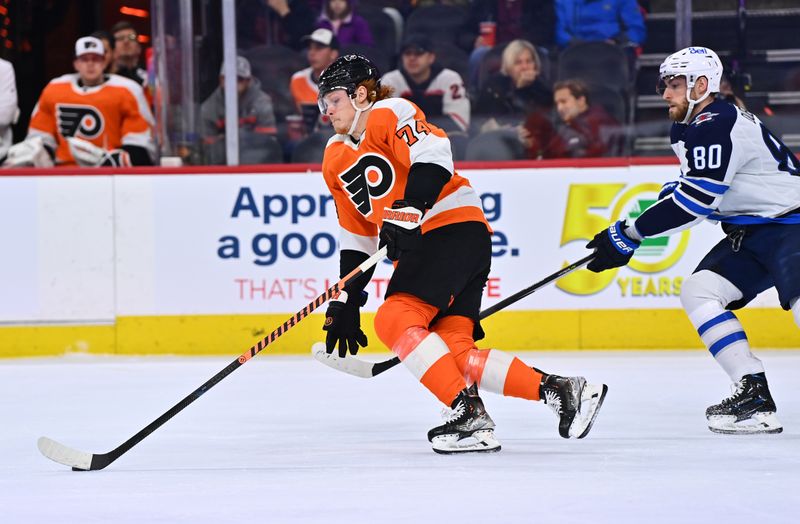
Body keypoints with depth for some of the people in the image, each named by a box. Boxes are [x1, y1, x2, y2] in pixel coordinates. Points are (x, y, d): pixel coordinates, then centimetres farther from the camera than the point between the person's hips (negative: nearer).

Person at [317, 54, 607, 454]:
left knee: (394, 320, -22)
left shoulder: (389, 114, -3)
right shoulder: (336, 160, 23)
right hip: (419, 244, 9)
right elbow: (356, 234, 25)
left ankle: (468, 413, -25)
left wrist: (405, 212, -31)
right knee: (454, 352, -7)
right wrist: (345, 303, 19)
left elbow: (433, 156, -20)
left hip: (456, 229, -9)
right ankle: (556, 390, -7)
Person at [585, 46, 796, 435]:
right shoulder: (695, 129, 13)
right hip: (750, 234, 11)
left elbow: (693, 200, -25)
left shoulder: (718, 128, -19)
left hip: (790, 224, -11)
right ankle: (754, 395, -6)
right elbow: (692, 190, 25)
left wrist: (629, 235, -20)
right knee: (698, 292, 0)